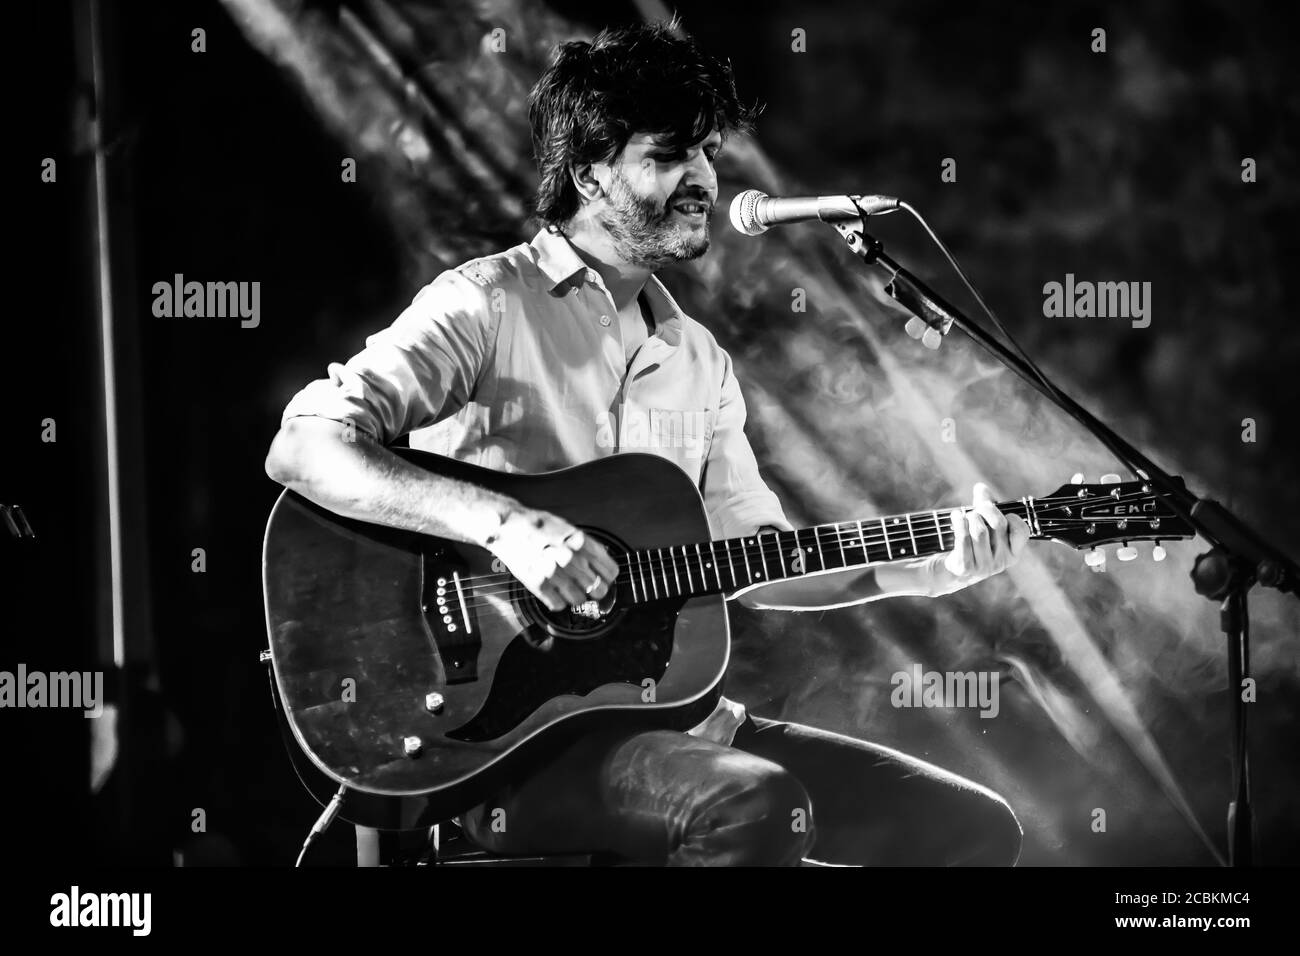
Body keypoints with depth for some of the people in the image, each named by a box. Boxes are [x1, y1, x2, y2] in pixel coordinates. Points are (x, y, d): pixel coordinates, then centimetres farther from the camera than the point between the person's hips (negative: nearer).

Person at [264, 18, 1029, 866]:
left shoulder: (698, 360, 17)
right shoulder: (487, 305, -7)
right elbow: (301, 450, -19)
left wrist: (923, 570, 3)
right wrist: (502, 523, -30)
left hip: (670, 709, 8)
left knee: (975, 828, -1)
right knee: (754, 810, -35)